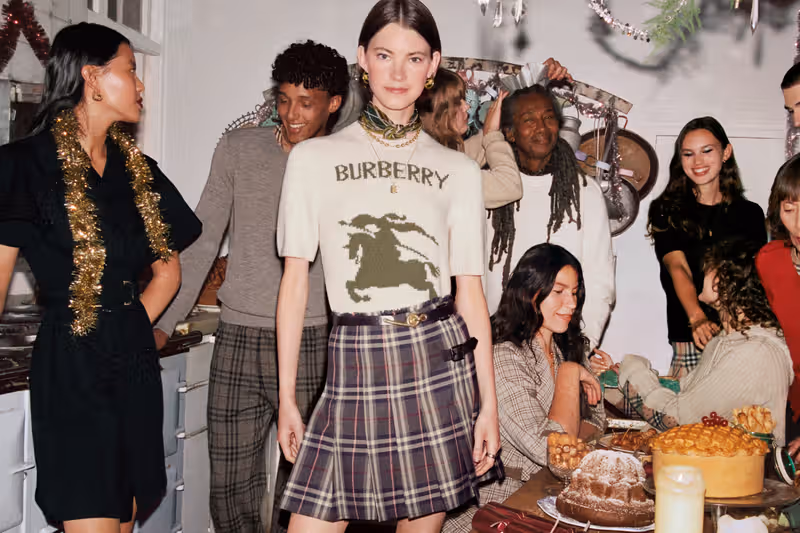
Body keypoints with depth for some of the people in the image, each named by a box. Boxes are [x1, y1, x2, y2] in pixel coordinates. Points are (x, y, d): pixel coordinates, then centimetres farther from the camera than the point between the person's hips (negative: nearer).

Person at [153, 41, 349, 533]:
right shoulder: (239, 149, 6)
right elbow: (203, 240, 8)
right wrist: (164, 322, 5)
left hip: (311, 344, -1)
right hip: (238, 341, 2)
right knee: (230, 488, 6)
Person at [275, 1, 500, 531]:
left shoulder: (459, 169, 9)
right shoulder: (314, 158, 5)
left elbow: (471, 292, 7)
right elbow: (295, 282, 5)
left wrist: (489, 404, 2)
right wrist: (287, 398, 2)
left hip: (440, 362, 1)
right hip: (355, 366, -1)